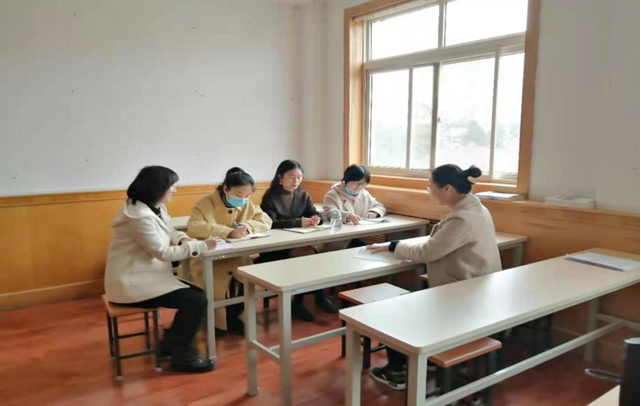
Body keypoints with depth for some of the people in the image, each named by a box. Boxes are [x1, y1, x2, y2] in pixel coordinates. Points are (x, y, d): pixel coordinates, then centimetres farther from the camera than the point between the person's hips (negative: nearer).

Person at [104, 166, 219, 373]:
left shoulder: (156, 209, 7)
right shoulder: (140, 216, -24)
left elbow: (169, 232, 17)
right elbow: (164, 253, -23)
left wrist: (183, 239, -7)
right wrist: (200, 246, -18)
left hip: (146, 275, 10)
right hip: (132, 283, -10)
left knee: (197, 294, 6)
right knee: (197, 301, -14)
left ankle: (172, 343, 19)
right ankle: (181, 355, 3)